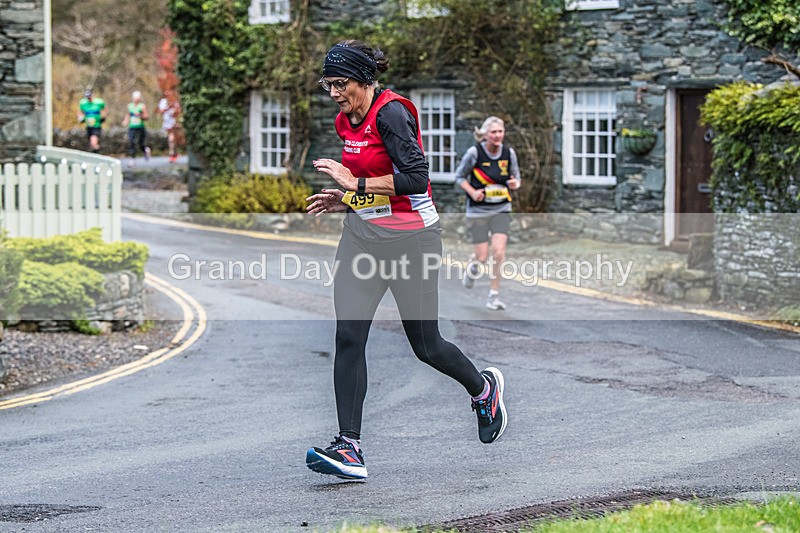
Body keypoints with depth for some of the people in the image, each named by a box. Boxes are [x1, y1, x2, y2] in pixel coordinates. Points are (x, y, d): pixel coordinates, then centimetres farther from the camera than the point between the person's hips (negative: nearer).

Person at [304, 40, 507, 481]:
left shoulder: (391, 113, -17)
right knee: (348, 336, -7)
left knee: (425, 346, 4)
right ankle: (348, 448, -8)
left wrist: (357, 184, -24)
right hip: (361, 236, 7)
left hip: (409, 237, -7)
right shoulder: (346, 122, 9)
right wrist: (344, 199, 7)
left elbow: (416, 178, -25)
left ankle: (483, 387, 35)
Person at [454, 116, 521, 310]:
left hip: (501, 209, 2)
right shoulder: (474, 152, -12)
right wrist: (472, 192, -17)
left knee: (499, 251, -12)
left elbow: (516, 179, 9)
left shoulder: (509, 153, -3)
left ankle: (494, 296, 0)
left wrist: (515, 183, -15)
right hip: (478, 210, -2)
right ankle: (471, 270, 36)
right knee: (482, 256, -2)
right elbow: (459, 177, -1)